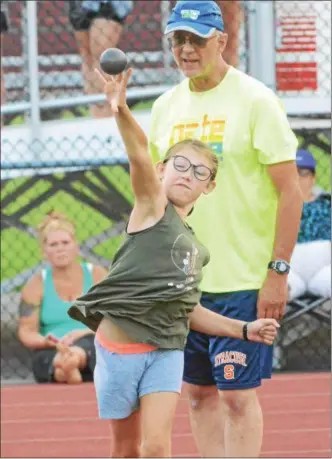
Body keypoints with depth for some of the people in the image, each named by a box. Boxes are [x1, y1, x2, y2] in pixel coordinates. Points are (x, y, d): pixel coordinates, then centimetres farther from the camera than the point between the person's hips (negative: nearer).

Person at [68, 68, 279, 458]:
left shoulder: (197, 249, 17)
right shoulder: (151, 206, -1)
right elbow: (139, 156, -20)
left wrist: (243, 330, 18)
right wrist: (121, 111, -38)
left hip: (166, 350, 4)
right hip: (120, 343, -4)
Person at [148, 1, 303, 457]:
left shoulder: (255, 101, -8)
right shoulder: (166, 106, 10)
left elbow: (290, 191, -9)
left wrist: (278, 272, -15)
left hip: (243, 280, -6)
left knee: (237, 393, -6)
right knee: (199, 393, 8)